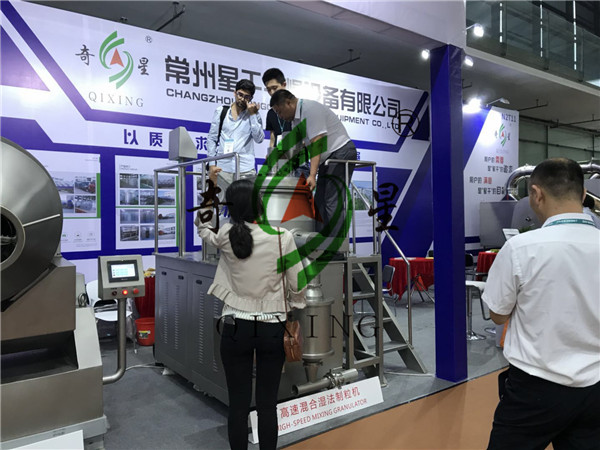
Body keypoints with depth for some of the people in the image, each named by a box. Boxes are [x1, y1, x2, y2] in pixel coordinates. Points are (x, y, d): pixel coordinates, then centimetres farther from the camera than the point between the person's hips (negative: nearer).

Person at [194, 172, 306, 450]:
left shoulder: (225, 236, -6)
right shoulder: (283, 237, -11)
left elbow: (202, 227, 19)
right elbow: (297, 285, -4)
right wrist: (296, 314, 13)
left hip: (236, 328, 1)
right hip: (272, 329, -1)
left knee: (238, 404, 12)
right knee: (267, 404, 11)